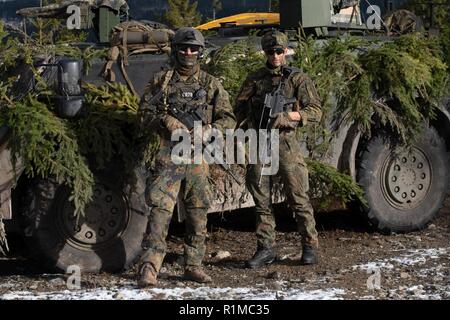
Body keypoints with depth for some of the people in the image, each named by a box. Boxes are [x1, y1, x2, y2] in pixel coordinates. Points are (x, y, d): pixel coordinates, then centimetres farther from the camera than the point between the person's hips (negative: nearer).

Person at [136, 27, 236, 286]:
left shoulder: (211, 84, 9)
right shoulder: (161, 81, 7)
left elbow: (229, 120, 6)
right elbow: (144, 116, 6)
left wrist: (208, 130, -13)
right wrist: (165, 121, -13)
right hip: (169, 155, -2)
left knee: (198, 213, 7)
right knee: (161, 208, -12)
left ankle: (194, 265, 18)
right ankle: (150, 267, -16)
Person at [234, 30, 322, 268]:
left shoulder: (298, 79, 3)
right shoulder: (254, 79, 12)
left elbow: (316, 112, -2)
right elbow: (239, 108, 15)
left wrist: (289, 115, -17)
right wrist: (249, 124, -3)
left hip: (286, 143, -3)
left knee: (298, 197, -2)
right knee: (261, 199, 4)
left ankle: (310, 246, 9)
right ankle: (266, 249, 11)